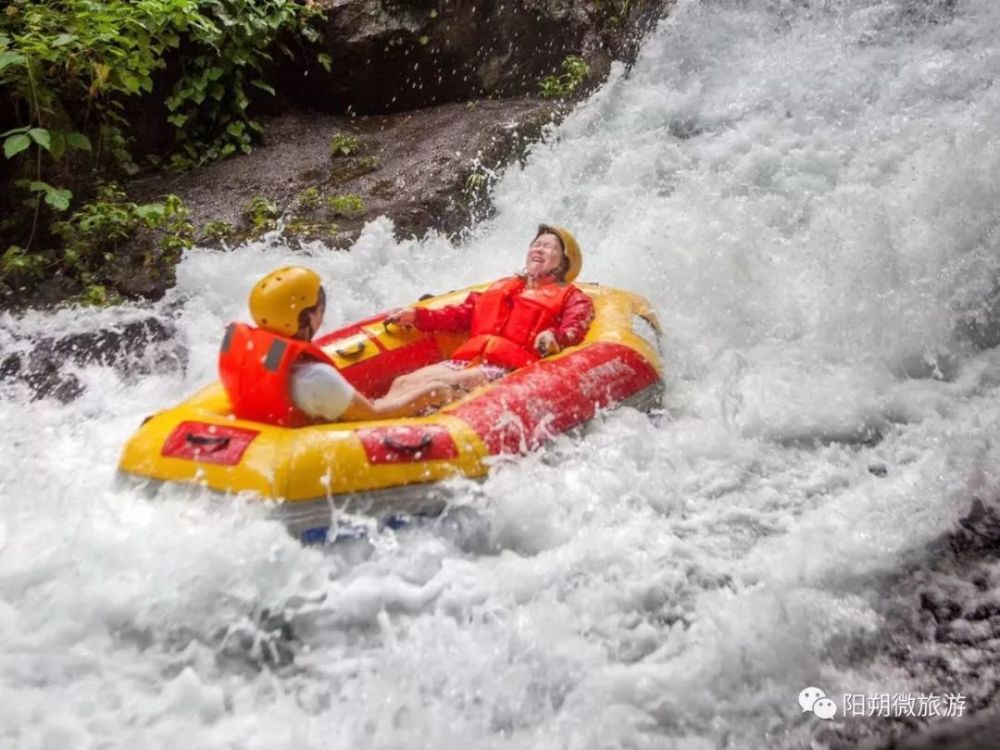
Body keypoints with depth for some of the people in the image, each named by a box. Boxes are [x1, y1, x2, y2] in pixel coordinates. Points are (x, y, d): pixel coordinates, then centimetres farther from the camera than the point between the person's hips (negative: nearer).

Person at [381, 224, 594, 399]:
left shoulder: (571, 297, 16)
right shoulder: (502, 286, 32)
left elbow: (574, 331, -3)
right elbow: (463, 314, 27)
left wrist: (553, 337, -26)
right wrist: (416, 316, 15)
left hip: (511, 368, -6)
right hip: (469, 360, 6)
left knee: (436, 384, -30)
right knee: (402, 383, -17)